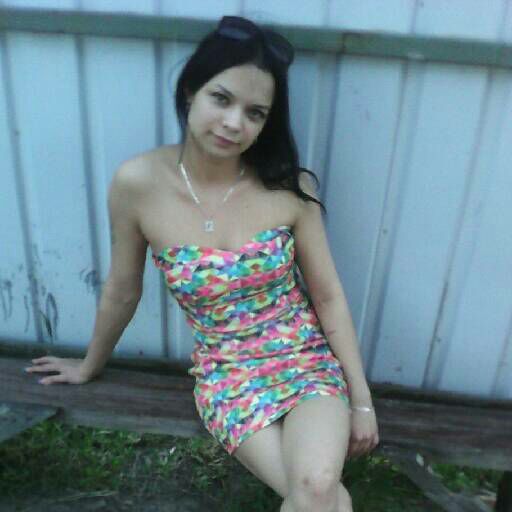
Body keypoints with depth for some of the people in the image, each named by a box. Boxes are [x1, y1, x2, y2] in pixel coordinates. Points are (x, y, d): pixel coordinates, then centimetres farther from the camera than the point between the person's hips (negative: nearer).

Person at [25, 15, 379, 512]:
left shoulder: (289, 185, -11)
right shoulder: (138, 183, -13)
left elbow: (328, 295, -2)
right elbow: (122, 290, 3)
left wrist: (361, 399, 0)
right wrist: (91, 365, 18)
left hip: (309, 362, 1)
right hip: (227, 376, 0)